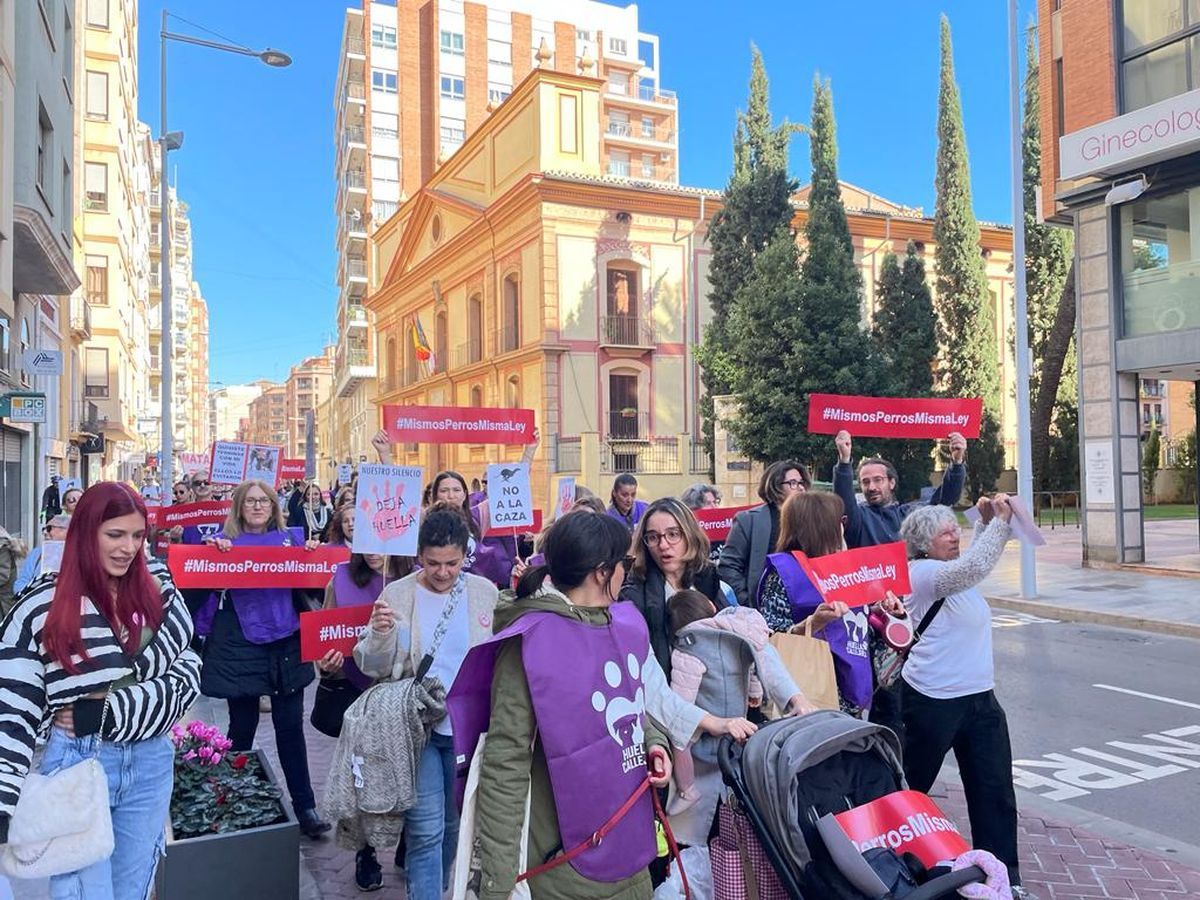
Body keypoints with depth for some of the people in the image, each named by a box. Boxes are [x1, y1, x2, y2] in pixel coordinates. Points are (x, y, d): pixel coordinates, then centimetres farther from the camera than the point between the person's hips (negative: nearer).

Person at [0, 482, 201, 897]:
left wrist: (111, 712, -16)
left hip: (150, 763, 3)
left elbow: (188, 665, -4)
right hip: (77, 762, -3)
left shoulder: (158, 590, 0)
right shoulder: (43, 607, -8)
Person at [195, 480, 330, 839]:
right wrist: (212, 551, -19)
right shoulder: (225, 540, 2)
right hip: (240, 646, -2)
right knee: (242, 725, 7)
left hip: (286, 643, 2)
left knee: (290, 725, 6)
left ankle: (304, 806, 13)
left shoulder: (291, 538, 8)